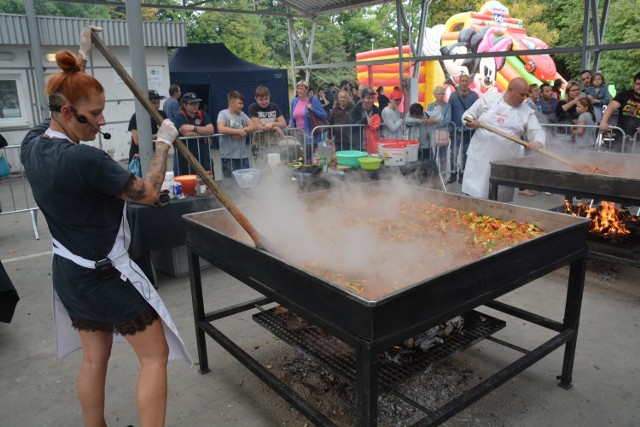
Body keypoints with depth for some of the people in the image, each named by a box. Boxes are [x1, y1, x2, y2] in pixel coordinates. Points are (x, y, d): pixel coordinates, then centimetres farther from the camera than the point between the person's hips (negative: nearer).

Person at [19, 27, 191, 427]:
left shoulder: (32, 145, -2)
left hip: (68, 271, 9)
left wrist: (82, 57, 23)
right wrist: (164, 143, -6)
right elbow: (148, 193, -17)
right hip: (107, 275, -9)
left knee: (94, 358, 23)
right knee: (155, 356, 7)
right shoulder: (86, 160, -28)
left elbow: (62, 98, 18)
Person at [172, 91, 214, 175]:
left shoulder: (202, 115, 8)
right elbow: (186, 133, -18)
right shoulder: (179, 116, -4)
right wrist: (203, 133, -6)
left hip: (203, 155, 4)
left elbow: (211, 130, -7)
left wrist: (194, 128, -16)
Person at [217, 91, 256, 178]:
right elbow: (221, 129, -21)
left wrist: (243, 131, -15)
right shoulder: (223, 113, -4)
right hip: (228, 156, -5)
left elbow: (253, 126, 5)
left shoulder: (242, 114, 12)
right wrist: (239, 131, -15)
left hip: (243, 154, 5)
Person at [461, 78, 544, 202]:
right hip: (480, 157, -2)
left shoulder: (526, 111, 6)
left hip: (506, 162, 2)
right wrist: (470, 122, -14)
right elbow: (468, 114, 9)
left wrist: (538, 142, -22)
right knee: (474, 193, -4)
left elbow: (537, 131, 1)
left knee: (502, 199, 7)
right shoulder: (488, 99, 3)